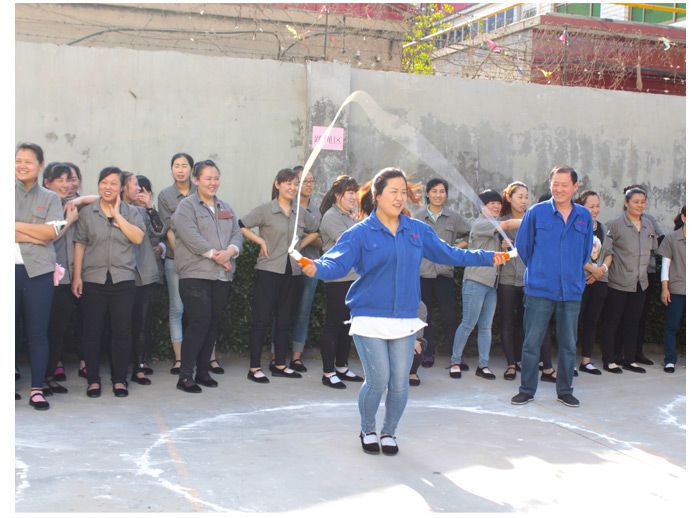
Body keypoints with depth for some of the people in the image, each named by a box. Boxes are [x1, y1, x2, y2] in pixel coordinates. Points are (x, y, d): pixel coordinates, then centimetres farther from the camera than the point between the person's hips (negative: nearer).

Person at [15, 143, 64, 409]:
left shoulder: (50, 198, 10)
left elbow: (52, 232, -4)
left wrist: (15, 226, -7)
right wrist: (36, 236, -11)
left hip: (38, 271, 0)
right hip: (9, 269, 0)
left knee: (38, 332, 0)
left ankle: (37, 389, 5)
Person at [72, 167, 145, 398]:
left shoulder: (131, 212, 8)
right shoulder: (87, 213, 7)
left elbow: (138, 238, -8)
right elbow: (79, 245, 6)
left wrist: (117, 215, -9)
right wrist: (77, 276, 0)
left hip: (123, 279, 0)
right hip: (93, 280, 0)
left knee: (122, 331, 1)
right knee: (91, 331, 2)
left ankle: (119, 380, 11)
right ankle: (93, 380, 12)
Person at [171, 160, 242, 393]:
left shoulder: (225, 208, 21)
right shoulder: (186, 206, 0)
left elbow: (237, 233, 11)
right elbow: (190, 236, -13)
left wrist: (230, 251, -10)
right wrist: (214, 254, -15)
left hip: (222, 276, 6)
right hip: (195, 275, -6)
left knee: (213, 324, 8)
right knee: (199, 323, -12)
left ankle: (203, 371, 18)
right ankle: (185, 376, -6)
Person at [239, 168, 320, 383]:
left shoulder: (301, 212, 10)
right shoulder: (265, 210, -5)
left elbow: (315, 231, 24)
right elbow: (241, 226, -9)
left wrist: (300, 245, 11)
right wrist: (261, 242, -10)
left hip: (292, 272, 5)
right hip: (269, 271, -5)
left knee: (284, 320, 11)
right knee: (262, 319, -3)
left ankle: (279, 364, 22)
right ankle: (254, 368, 2)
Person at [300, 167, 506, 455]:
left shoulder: (418, 230, 7)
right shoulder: (360, 233, -4)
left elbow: (448, 253, 14)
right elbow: (337, 262, -16)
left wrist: (488, 257, 12)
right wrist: (316, 267, -37)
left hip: (405, 320, 4)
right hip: (370, 319, -3)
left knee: (400, 382, 4)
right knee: (377, 380, -7)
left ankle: (389, 432, 30)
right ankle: (368, 430, 23)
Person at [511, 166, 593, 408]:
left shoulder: (584, 216, 4)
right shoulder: (536, 212, -3)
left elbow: (586, 251, 16)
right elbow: (522, 245, 6)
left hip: (572, 291, 3)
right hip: (539, 289, -2)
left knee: (568, 344, 10)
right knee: (531, 342, 1)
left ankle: (565, 391, 23)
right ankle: (527, 390, 13)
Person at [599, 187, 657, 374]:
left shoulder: (648, 225, 9)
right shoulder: (615, 224, -11)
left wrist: (642, 269, 17)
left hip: (640, 282, 6)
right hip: (618, 283, -6)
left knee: (633, 322, 12)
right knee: (612, 322, 2)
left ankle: (629, 359, 21)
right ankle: (609, 360, 10)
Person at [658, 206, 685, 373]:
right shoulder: (672, 239, 0)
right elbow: (665, 264, 2)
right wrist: (664, 288, -4)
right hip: (676, 289, -1)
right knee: (672, 326, 1)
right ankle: (670, 360, 8)